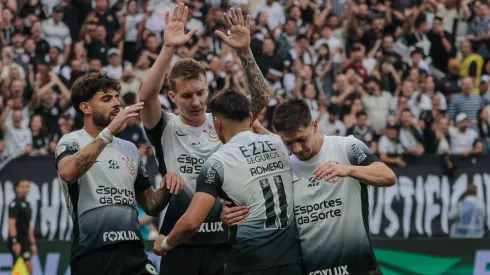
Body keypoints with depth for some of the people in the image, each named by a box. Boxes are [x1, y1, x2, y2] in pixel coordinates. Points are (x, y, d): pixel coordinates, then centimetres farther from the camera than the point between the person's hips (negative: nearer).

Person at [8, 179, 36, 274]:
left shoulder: (26, 204, 18)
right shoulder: (15, 204, -9)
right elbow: (11, 223, -17)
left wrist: (33, 243, 22)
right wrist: (15, 242, -24)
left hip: (25, 240, 9)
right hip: (17, 241, -9)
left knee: (29, 267, 5)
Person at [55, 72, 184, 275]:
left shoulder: (129, 149, 17)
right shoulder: (72, 142, 0)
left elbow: (150, 206, 22)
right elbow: (67, 172, -24)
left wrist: (166, 189, 0)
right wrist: (109, 132, -29)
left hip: (133, 253, 5)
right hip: (92, 256, -5)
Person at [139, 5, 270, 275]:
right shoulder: (166, 129, 1)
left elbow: (260, 98, -7)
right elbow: (146, 96, -18)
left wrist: (244, 52, -21)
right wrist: (168, 49, -27)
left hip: (224, 241, 1)